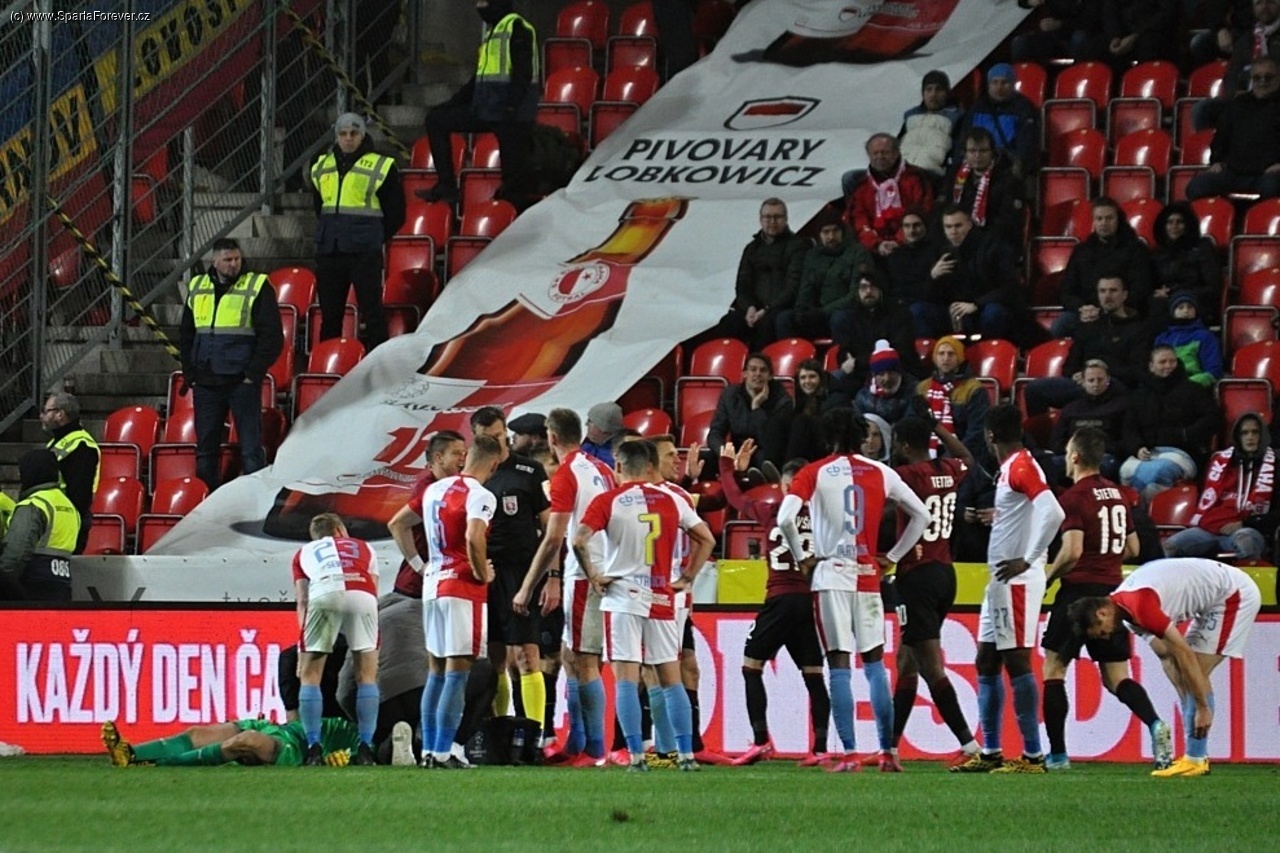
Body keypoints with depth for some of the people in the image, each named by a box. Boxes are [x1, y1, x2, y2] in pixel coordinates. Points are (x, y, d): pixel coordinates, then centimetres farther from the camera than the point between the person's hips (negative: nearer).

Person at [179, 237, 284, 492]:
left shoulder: (257, 287, -3)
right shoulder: (197, 288, 10)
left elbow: (272, 337, -5)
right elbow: (186, 335, 18)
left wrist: (254, 373, -11)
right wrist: (190, 374, 9)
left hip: (242, 382, -4)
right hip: (205, 383, 5)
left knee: (251, 448, -3)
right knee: (205, 447, 9)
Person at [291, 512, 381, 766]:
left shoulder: (305, 552, 35)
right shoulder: (363, 548, 38)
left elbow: (303, 602, 23)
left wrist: (303, 650, 20)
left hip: (323, 593, 0)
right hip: (361, 594, 0)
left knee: (310, 676, 11)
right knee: (367, 676, 13)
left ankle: (314, 750, 3)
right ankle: (365, 750, 7)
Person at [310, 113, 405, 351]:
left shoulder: (380, 167, -2)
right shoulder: (322, 166, 12)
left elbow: (396, 213, 3)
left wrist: (374, 238, 2)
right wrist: (328, 231, 14)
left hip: (365, 251, -5)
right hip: (329, 250, 5)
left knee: (371, 308, -6)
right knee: (329, 311, 9)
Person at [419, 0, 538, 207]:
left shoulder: (517, 28, -8)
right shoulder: (492, 31, 21)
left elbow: (523, 74, -18)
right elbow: (479, 79, 27)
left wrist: (511, 107, -27)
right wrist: (452, 103, 22)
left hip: (512, 114, -10)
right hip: (486, 110, 10)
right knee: (436, 120, 9)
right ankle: (446, 185, 5)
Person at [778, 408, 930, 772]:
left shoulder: (815, 473, -2)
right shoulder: (881, 473, 6)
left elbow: (785, 519, -14)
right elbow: (921, 515, 12)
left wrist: (801, 557, 0)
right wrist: (893, 556, 17)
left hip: (831, 576, -3)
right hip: (868, 578, 3)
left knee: (839, 665, -3)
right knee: (875, 663, 9)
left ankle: (849, 753, -8)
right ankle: (888, 753, 5)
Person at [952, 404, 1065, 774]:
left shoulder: (1021, 467, -15)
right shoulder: (1008, 468, 16)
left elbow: (1053, 513, -26)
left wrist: (1027, 560, -23)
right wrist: (988, 517, 19)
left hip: (1016, 580, -11)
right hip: (1001, 580, 11)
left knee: (1017, 662, -10)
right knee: (986, 662, 13)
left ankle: (1033, 755, -10)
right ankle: (990, 753, 18)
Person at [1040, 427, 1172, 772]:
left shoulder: (1073, 498, -12)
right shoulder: (1117, 494, 12)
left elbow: (1072, 551, -20)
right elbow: (1132, 549, 17)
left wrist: (1048, 575, -5)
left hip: (1079, 590, -7)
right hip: (1113, 590, 7)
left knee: (1053, 668, 5)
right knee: (1116, 677, 6)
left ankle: (1057, 753, 3)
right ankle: (1154, 724, -20)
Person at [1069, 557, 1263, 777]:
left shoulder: (1141, 607, -28)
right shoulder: (1127, 604, 3)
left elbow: (1184, 654, -27)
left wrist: (1203, 708, -23)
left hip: (1234, 594, -10)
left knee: (1196, 673, -14)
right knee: (1174, 667, 7)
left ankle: (1195, 759, -11)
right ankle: (1197, 756, 9)